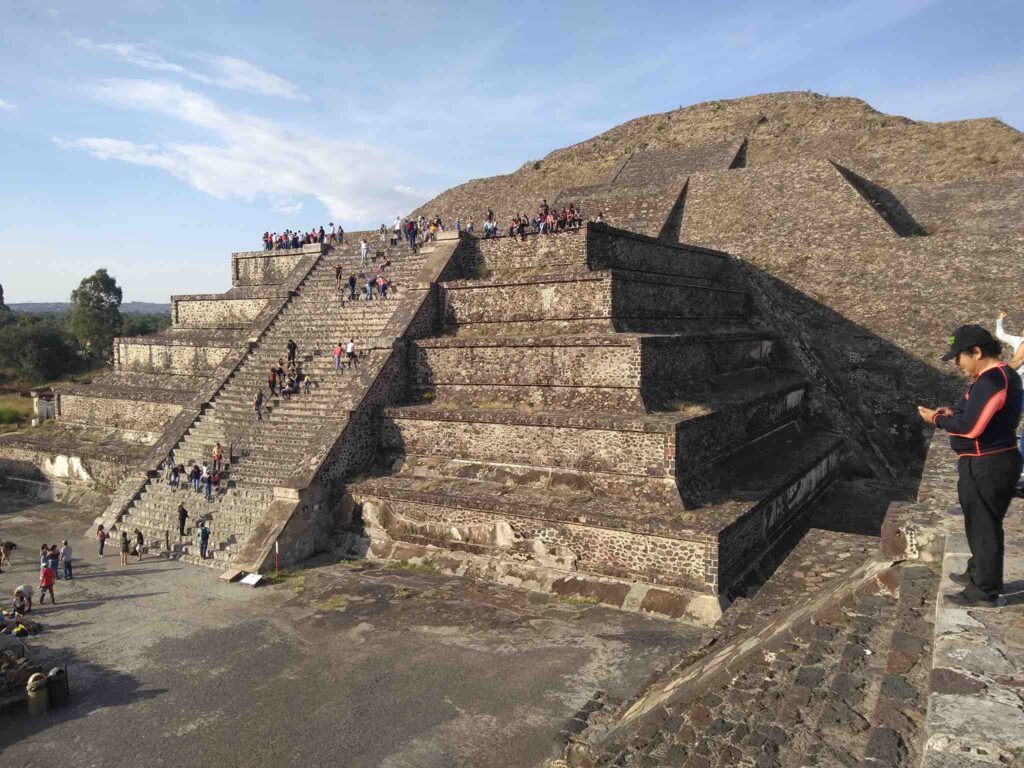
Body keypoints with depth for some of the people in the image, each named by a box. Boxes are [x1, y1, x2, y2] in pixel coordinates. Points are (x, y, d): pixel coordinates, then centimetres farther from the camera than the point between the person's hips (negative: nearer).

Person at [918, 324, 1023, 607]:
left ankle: (985, 591, 11)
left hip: (985, 467, -10)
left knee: (984, 526, 0)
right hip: (996, 461, 10)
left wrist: (937, 419, -11)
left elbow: (970, 427, -25)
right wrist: (955, 411, 7)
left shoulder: (990, 381, -22)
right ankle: (978, 572, 38)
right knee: (981, 523, 23)